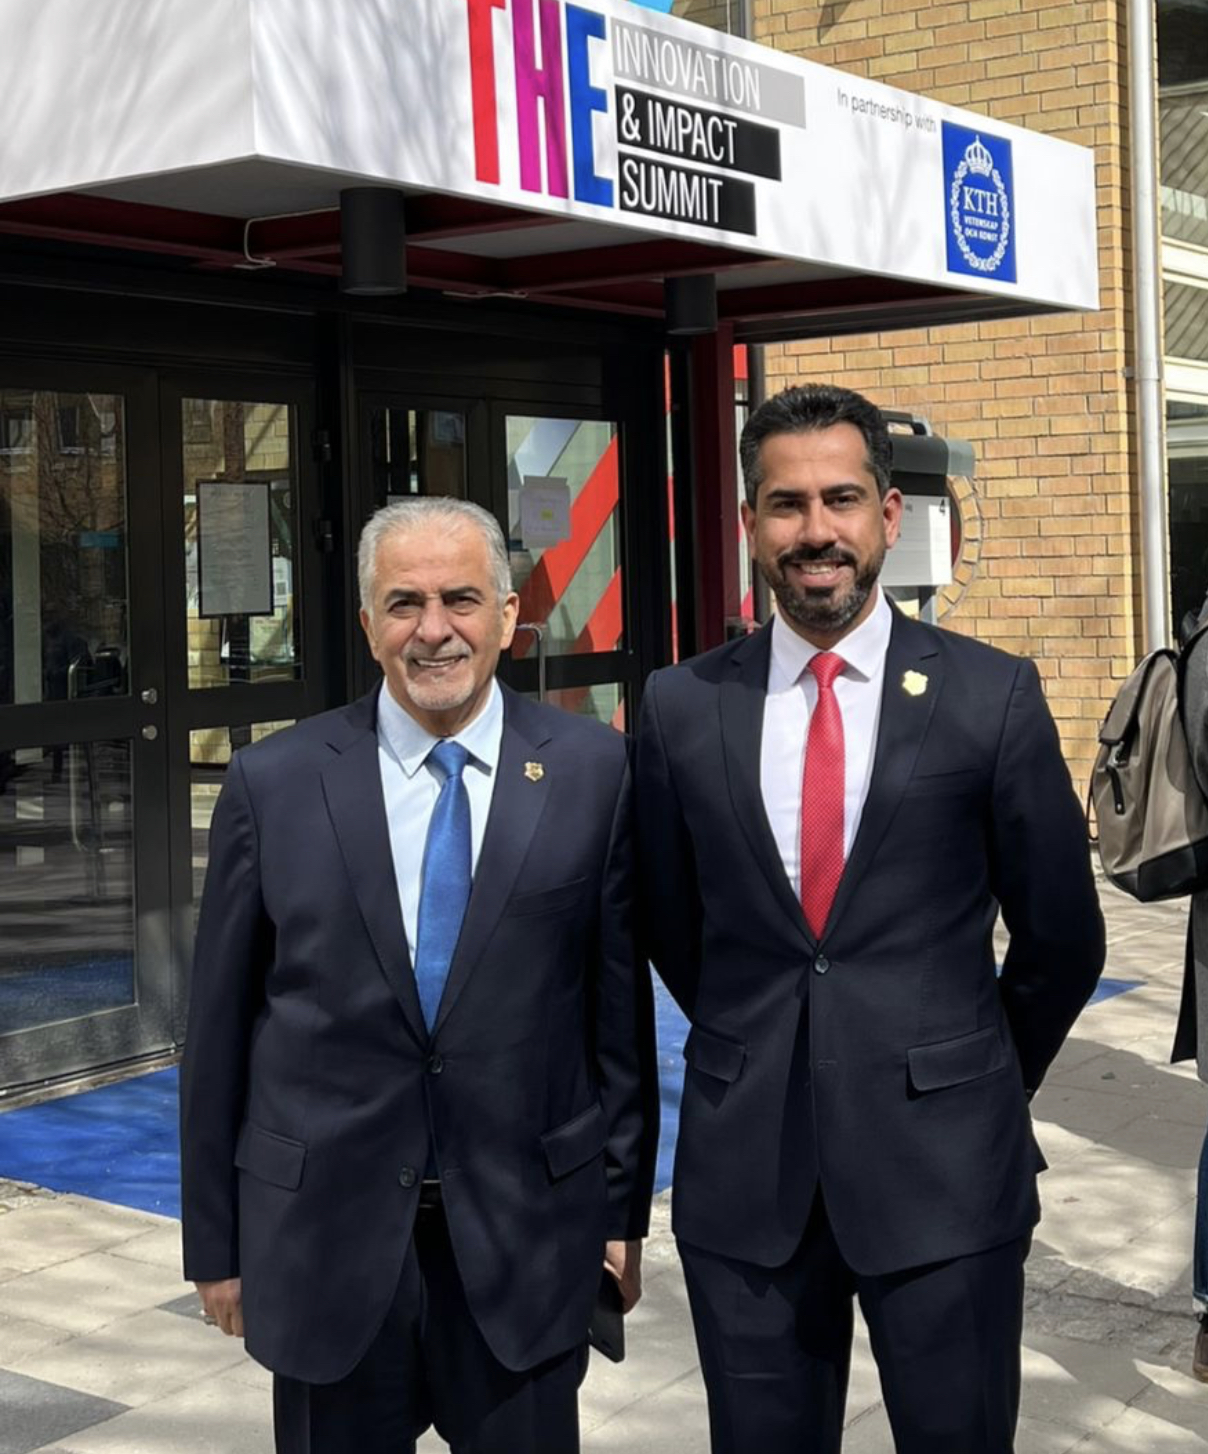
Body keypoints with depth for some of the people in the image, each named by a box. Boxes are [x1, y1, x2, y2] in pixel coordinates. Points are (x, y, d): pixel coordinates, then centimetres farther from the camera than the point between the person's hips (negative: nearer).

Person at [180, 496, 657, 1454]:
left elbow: (621, 1003, 2)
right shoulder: (274, 785, -3)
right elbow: (220, 1024, 2)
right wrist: (216, 1239, 4)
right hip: (324, 1227, 1)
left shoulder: (592, 770, -2)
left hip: (526, 1230, 0)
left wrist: (624, 1209, 4)